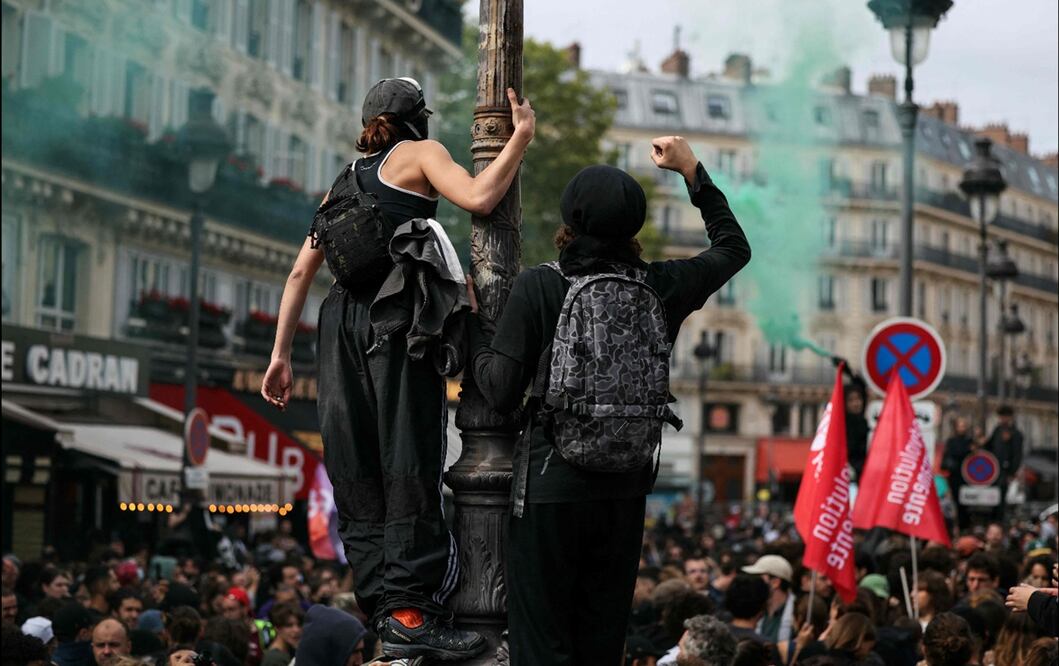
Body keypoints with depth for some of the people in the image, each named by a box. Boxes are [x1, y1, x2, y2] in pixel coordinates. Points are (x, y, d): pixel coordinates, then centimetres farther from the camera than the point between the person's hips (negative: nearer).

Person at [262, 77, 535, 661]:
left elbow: (302, 270, 23)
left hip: (341, 320, 6)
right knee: (409, 465, -10)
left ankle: (385, 612, -1)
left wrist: (281, 353, 21)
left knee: (357, 472, 3)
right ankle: (409, 610, -17)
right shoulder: (420, 153, 11)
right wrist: (521, 135, 2)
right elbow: (478, 198, -9)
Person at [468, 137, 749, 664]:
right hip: (625, 488, 4)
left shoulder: (538, 287, -9)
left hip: (549, 487, -4)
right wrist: (692, 171, 26)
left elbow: (502, 393, -10)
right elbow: (733, 247, 21)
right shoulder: (660, 286, 2)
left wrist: (472, 323, 5)